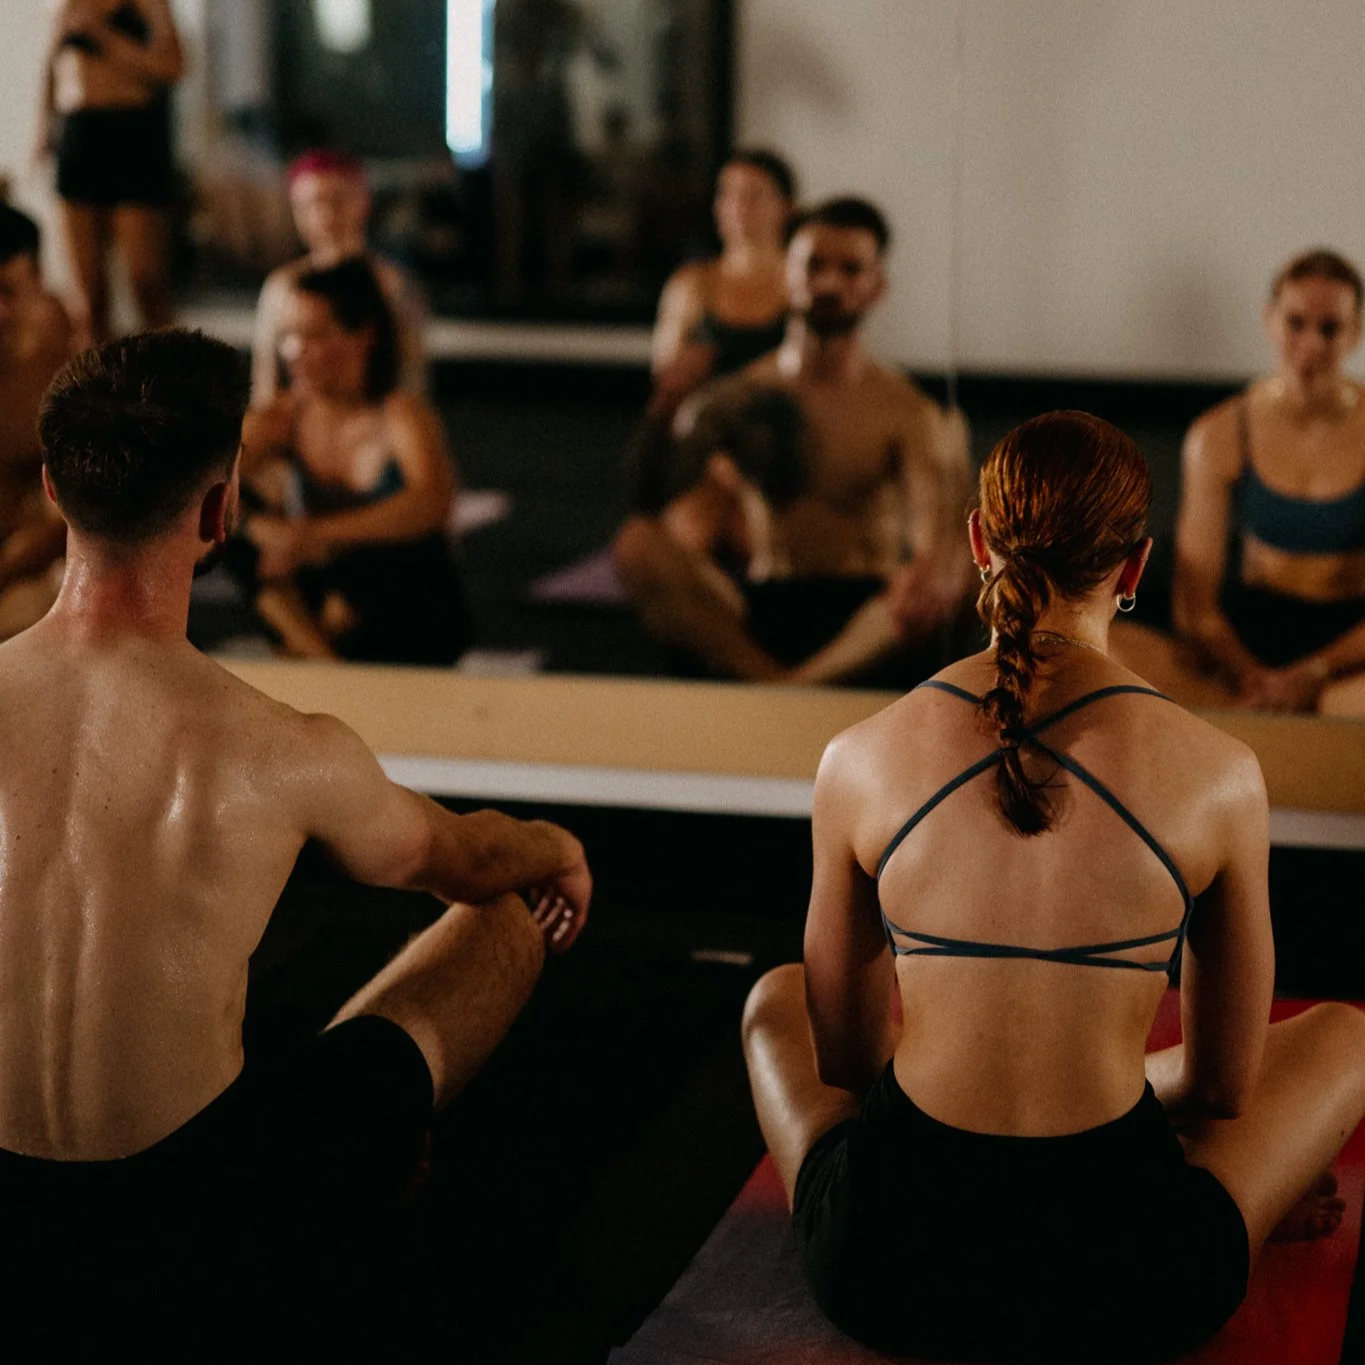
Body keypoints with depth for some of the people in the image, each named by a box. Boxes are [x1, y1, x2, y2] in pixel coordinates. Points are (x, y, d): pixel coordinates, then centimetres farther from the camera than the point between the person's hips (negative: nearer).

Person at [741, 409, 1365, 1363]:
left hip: (883, 1266, 2)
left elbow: (842, 1055, 7)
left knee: (776, 997, 33)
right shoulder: (1218, 774, -10)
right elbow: (1226, 1081, 4)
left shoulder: (860, 760, -7)